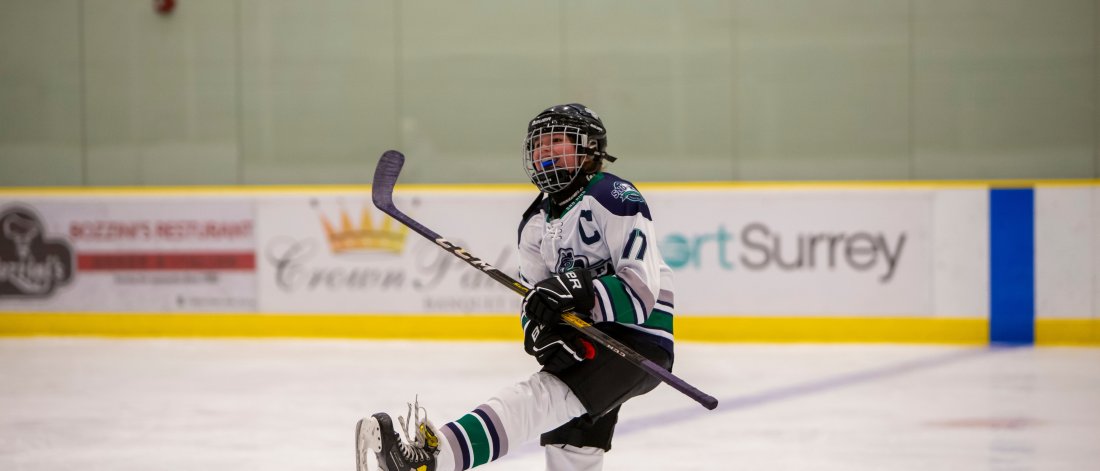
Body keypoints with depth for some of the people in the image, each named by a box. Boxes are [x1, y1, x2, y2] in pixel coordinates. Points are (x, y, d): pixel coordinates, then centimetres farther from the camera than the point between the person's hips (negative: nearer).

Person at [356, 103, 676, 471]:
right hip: (591, 343, 10)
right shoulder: (537, 223, 11)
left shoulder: (613, 197, -13)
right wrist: (543, 330, -19)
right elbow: (534, 299, 4)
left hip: (640, 342, -10)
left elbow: (642, 288, -22)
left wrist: (578, 292, -33)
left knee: (545, 396, -28)